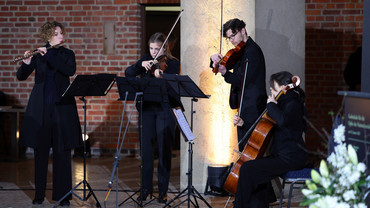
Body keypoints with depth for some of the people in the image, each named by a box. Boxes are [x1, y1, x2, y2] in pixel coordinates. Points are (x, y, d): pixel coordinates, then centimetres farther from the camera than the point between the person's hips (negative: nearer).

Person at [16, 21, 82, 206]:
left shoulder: (67, 54, 6)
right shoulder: (37, 55, 5)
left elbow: (71, 70, -15)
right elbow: (21, 76, -1)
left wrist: (48, 56, -20)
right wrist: (26, 63, -21)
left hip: (62, 106, 0)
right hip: (40, 107, 0)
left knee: (62, 151, -1)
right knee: (40, 151, 5)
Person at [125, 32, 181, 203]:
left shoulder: (173, 64, -2)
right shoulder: (146, 60, 10)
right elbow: (128, 73, 2)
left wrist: (160, 76, -34)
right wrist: (141, 65, -14)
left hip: (165, 110, -3)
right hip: (147, 108, 3)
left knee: (164, 150, 0)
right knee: (146, 149, 2)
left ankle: (163, 191, 8)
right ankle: (146, 188, 11)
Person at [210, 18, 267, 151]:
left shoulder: (252, 51, -14)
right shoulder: (240, 51, 17)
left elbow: (243, 80, -21)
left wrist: (226, 73, -34)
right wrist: (215, 60, -4)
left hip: (252, 109, -10)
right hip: (245, 107, 10)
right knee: (243, 149, 12)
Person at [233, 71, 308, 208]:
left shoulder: (293, 104, -13)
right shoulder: (284, 103, 18)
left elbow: (282, 121, -36)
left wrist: (271, 105, -20)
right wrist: (244, 124, 19)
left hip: (290, 158, -10)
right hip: (282, 155, 10)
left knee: (247, 169, -15)